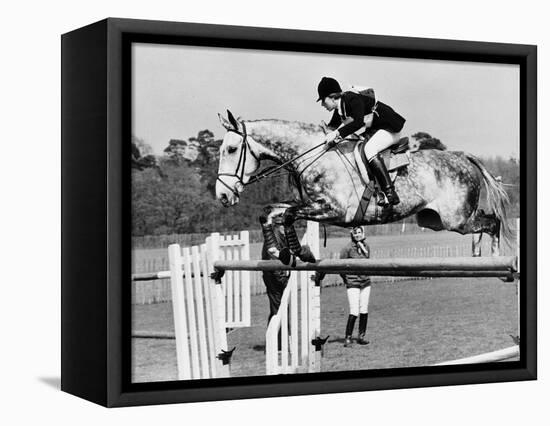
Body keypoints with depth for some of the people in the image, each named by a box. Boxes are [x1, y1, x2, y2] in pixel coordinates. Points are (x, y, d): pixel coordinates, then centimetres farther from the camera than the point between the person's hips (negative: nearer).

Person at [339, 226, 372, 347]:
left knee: (364, 311, 6)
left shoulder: (366, 246, 5)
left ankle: (361, 336, 16)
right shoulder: (347, 248, -11)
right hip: (353, 284, -5)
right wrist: (346, 280, 1)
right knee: (354, 312, -11)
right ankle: (348, 338, -2)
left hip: (365, 282, 5)